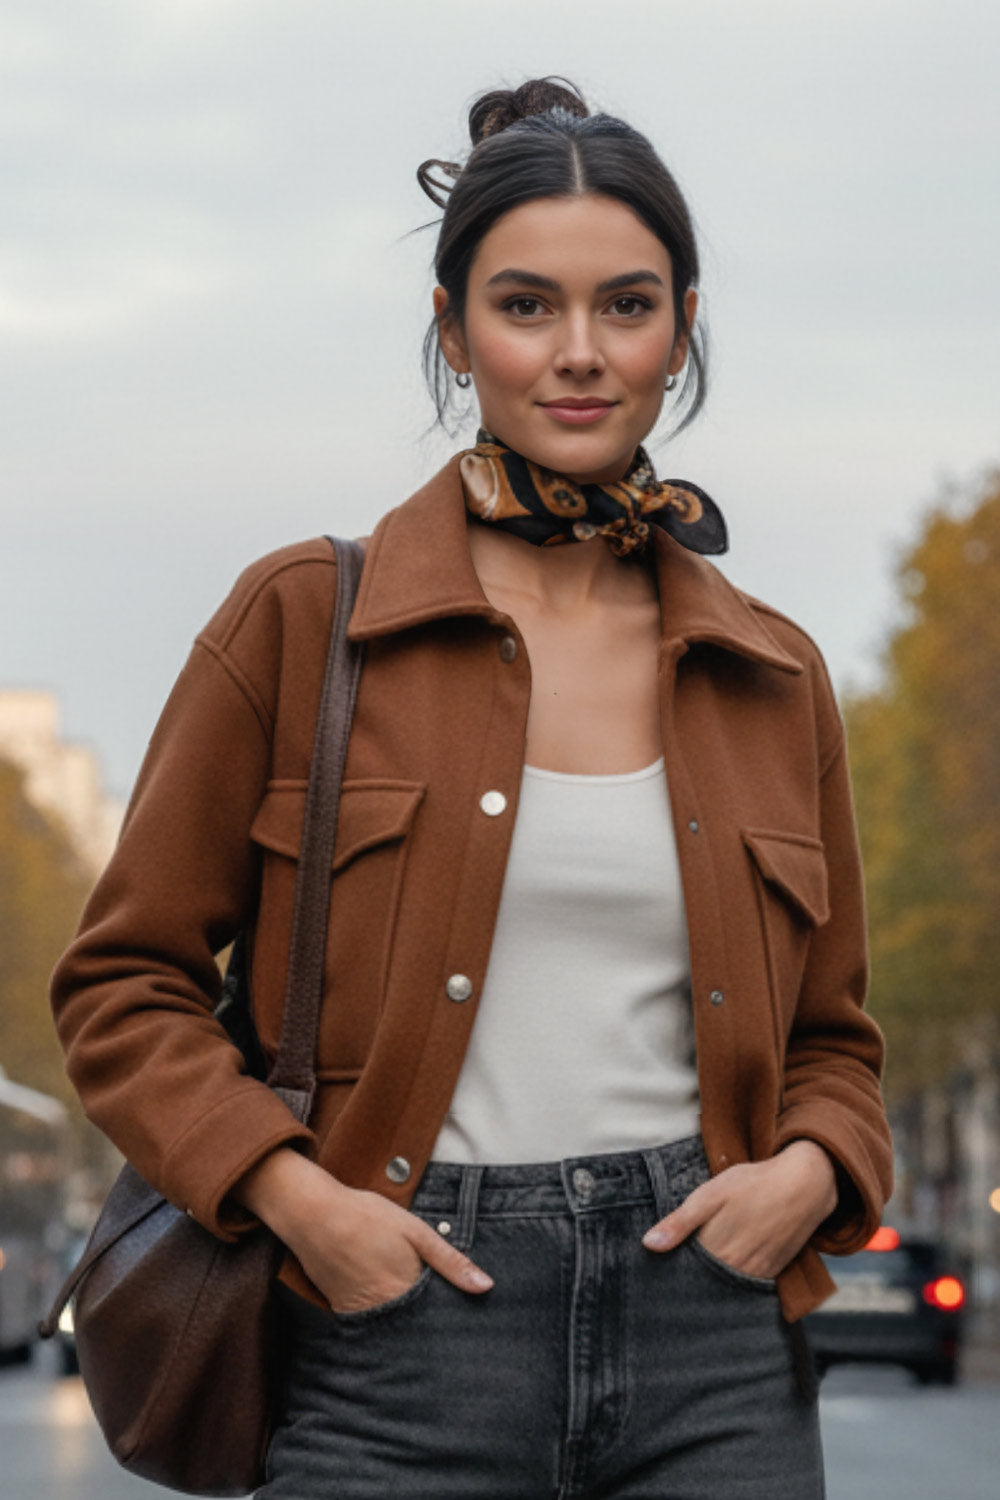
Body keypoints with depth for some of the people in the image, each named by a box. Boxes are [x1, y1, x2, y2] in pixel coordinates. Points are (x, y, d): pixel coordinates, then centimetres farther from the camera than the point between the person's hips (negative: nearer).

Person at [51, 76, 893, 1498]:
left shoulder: (773, 676, 10)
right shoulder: (303, 621, 1)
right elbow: (124, 981, 4)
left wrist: (810, 1171, -1)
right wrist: (293, 1192, -10)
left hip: (712, 1358, 3)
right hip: (407, 1340, -2)